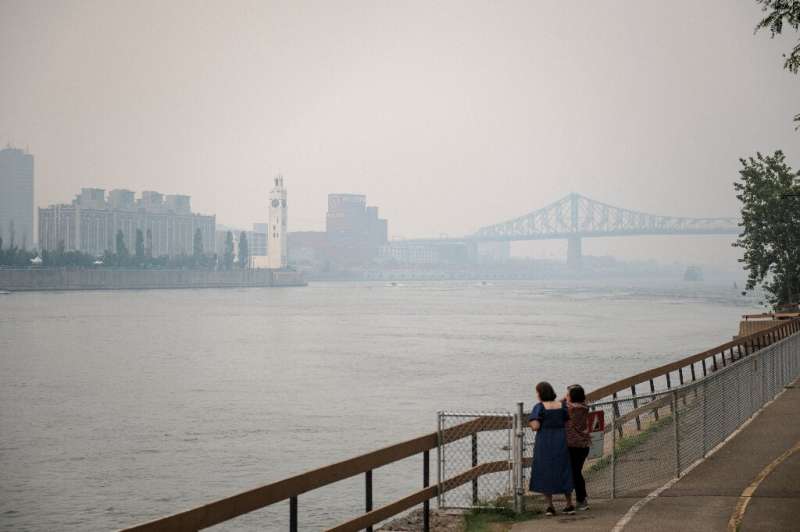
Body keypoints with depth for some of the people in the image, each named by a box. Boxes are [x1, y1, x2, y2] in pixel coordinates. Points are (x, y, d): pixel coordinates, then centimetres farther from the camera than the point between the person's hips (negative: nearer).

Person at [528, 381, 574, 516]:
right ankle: (569, 505, 15)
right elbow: (567, 424, 6)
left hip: (544, 444, -3)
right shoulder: (562, 405, 2)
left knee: (545, 474, 7)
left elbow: (535, 426, -17)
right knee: (563, 472, 14)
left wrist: (531, 422, 5)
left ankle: (550, 506, 2)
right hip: (560, 442, 4)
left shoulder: (539, 407, -10)